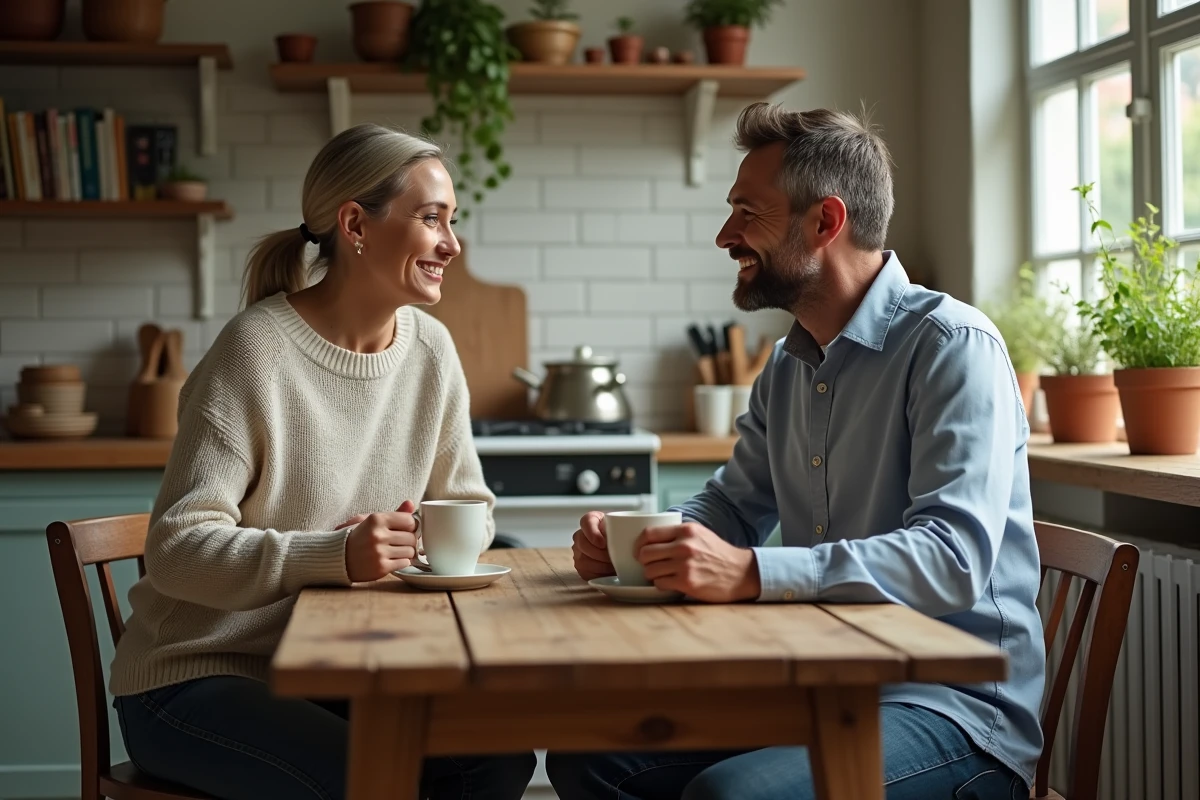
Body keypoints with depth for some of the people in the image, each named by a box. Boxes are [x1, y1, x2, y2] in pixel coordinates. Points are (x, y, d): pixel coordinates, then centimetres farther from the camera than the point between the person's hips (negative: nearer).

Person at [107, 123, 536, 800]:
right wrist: (337, 555, -35)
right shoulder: (257, 351, -17)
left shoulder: (430, 349, 2)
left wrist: (420, 539, -13)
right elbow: (177, 548, -22)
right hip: (196, 678, -6)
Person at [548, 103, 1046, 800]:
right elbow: (732, 507, 24)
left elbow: (954, 558, -26)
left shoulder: (953, 346, -14)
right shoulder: (788, 368, 14)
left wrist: (750, 573, -36)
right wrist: (630, 541, 1)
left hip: (957, 705, -8)